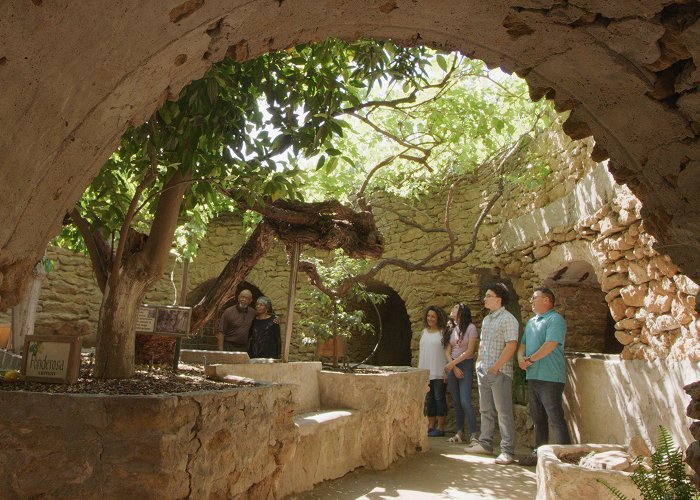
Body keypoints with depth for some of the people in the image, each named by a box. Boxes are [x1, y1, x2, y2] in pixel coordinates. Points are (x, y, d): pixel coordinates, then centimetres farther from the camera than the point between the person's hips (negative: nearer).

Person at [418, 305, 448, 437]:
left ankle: (440, 428, 8)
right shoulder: (425, 331, 11)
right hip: (426, 372, 6)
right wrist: (419, 369, 13)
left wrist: (446, 371, -14)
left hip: (438, 372, -6)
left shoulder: (443, 332, -6)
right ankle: (431, 426, 20)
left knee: (439, 398, 0)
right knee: (428, 399, 11)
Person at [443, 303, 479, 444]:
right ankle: (460, 433, 13)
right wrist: (454, 367, -8)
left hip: (466, 365, -5)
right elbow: (447, 351, 6)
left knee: (465, 402, -14)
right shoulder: (451, 329, 11)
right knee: (456, 402, 7)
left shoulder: (470, 328, -5)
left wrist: (452, 363, -13)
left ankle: (473, 435, -9)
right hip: (452, 366, 6)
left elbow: (469, 351, -11)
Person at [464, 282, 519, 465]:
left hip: (499, 372, -8)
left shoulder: (507, 319, -11)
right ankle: (485, 444, 25)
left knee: (504, 412, -3)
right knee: (486, 410, 15)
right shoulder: (486, 320, 16)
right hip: (483, 371, 8)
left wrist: (496, 366, -20)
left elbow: (511, 345, -18)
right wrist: (479, 362, 14)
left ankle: (508, 451, 3)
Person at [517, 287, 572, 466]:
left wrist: (530, 360, -13)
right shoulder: (531, 322, 18)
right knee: (538, 418, 15)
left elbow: (550, 345, -20)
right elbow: (523, 344, 19)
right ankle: (539, 452, 24)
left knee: (556, 418, -6)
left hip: (550, 377, -9)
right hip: (533, 376, 9)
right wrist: (521, 358, -2)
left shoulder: (555, 319, -9)